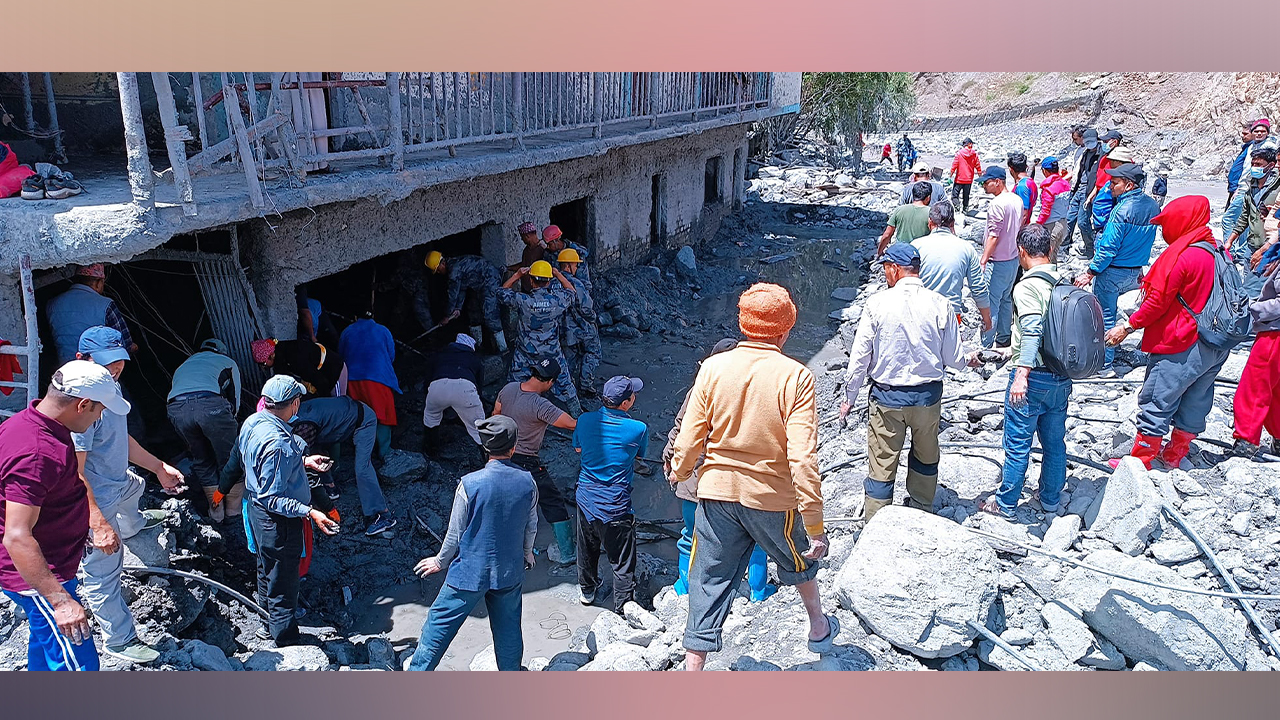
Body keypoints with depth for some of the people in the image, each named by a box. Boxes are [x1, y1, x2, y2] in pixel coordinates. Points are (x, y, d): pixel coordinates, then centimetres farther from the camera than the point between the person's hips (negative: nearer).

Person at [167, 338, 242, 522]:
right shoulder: (228, 362, 33)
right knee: (230, 457, 15)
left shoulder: (184, 365, 43)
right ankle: (234, 507, 27)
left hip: (176, 409, 4)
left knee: (202, 460, 22)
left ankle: (216, 510, 30)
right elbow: (235, 400, 29)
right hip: (210, 403, -4)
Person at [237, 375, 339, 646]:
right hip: (278, 522, -10)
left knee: (268, 571, 28)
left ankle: (271, 626, 48)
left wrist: (303, 461, 12)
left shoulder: (253, 422, -5)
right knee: (283, 584, 7)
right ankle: (285, 641, 23)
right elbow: (272, 498, -29)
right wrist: (310, 512, -32)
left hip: (257, 510, 10)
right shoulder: (278, 442, -34)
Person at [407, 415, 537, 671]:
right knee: (508, 627, 19)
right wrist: (526, 554, 25)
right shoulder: (528, 482, -11)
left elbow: (456, 532, -9)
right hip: (509, 571, 3)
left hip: (470, 571, -3)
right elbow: (531, 527, 4)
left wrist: (441, 561, 9)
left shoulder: (470, 483, -20)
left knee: (440, 622, 15)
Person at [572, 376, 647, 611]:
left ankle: (587, 591, 45)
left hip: (586, 498, 5)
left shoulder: (585, 420, -7)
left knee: (587, 549, 25)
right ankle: (624, 607, 14)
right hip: (615, 505, -5)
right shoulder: (639, 429, -17)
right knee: (622, 561, 8)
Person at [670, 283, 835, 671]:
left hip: (717, 493, 1)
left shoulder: (713, 367, -8)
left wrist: (679, 472, 17)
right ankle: (819, 628, 52)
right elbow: (803, 458, -20)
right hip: (773, 498, -1)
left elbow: (689, 438, -4)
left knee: (710, 585, 12)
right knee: (798, 561, 29)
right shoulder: (795, 376, -16)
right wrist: (815, 526, -14)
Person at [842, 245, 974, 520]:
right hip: (928, 395, 2)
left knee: (882, 465, 7)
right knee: (926, 458, 24)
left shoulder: (877, 303, -13)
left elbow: (859, 358, -9)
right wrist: (968, 359, 24)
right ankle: (921, 514, 42)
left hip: (886, 397, -2)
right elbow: (953, 359, -1)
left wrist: (849, 398, 5)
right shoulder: (940, 304, -8)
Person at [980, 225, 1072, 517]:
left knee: (1017, 444, 5)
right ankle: (1051, 500, 32)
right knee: (1054, 442, 18)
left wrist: (1021, 374, -30)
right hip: (1062, 377, 7)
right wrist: (1013, 350, 25)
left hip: (1034, 378, -7)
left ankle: (1006, 503, 17)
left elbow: (1033, 331, -28)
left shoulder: (1027, 286, -17)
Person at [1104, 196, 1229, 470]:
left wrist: (1127, 327, -8)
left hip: (1182, 348, -9)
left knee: (1156, 404, 1)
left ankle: (1140, 461, 8)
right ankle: (1174, 455, 31)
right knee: (1194, 403, 17)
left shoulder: (1181, 256, -19)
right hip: (1216, 348, 9)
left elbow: (1158, 302, -18)